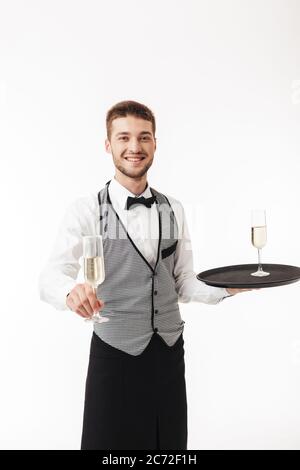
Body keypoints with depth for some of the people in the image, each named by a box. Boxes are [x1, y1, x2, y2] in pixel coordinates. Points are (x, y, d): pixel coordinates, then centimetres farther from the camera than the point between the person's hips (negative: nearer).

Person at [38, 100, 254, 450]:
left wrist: (227, 287, -9)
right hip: (114, 352, -4)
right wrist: (71, 291, -40)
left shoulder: (174, 211, 5)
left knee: (170, 445, 17)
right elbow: (51, 276, -18)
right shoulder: (86, 211, -9)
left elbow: (184, 284, 8)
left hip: (170, 350, 4)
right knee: (111, 441, 8)